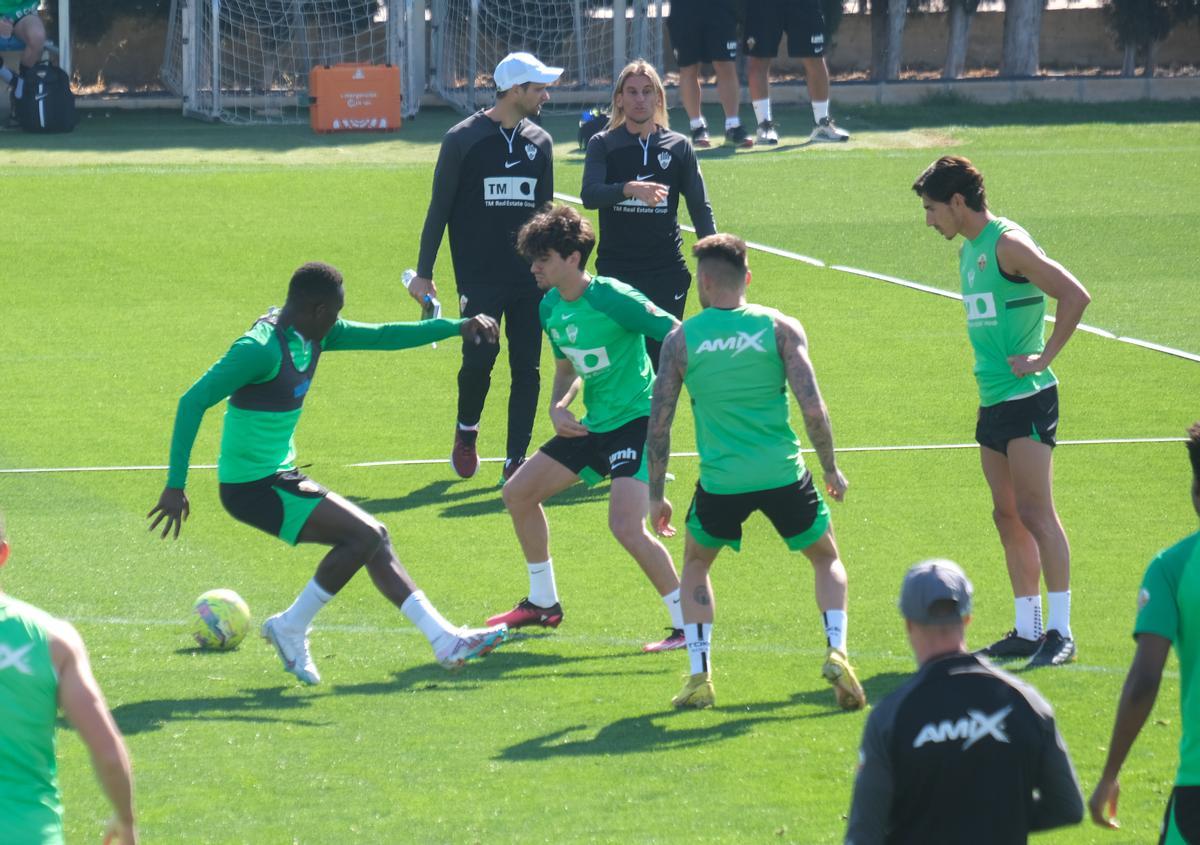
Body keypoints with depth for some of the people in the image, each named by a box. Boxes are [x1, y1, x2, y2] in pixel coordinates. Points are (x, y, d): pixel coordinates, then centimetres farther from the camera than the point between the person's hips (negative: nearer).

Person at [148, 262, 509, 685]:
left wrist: (457, 327, 5)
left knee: (373, 539, 10)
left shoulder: (314, 335, 6)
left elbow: (382, 336, 15)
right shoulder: (261, 349, -22)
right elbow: (193, 401, -23)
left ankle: (445, 639, 14)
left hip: (282, 477, 10)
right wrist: (175, 486, -25)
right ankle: (291, 627, 0)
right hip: (251, 487, -10)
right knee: (364, 536, -13)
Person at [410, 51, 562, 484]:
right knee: (479, 358, -14)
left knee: (526, 368, 0)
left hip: (529, 278, 4)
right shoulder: (463, 140, -3)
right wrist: (423, 273, -1)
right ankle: (466, 432, 14)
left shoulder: (539, 142, 11)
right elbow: (439, 209, 1)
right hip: (478, 277, -4)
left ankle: (516, 461, 6)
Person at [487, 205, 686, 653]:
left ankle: (688, 624, -12)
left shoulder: (612, 299, -20)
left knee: (626, 527, -25)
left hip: (636, 420, -9)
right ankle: (543, 603, 30)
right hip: (593, 427, 9)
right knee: (518, 493, 14)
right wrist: (557, 408, 0)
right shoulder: (551, 308, 6)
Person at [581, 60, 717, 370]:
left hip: (667, 274, 1)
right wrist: (630, 189, -32)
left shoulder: (678, 147, 7)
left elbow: (700, 208, 9)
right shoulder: (603, 145, 3)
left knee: (662, 362, -1)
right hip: (615, 272, -1)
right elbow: (589, 195, -14)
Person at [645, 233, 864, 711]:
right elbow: (813, 410, -8)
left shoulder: (681, 339, 0)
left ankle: (699, 676, 14)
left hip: (721, 481, 0)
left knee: (695, 566, 26)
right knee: (827, 560, 22)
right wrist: (831, 470, 6)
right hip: (783, 474, 0)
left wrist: (655, 495, 11)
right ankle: (835, 653, -1)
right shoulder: (780, 328, -2)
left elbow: (658, 424, 1)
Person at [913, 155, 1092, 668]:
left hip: (1026, 399, -9)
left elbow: (1075, 297, -21)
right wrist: (991, 365, 15)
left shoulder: (1007, 244, -14)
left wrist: (1042, 358, -17)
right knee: (1008, 517, 9)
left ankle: (1061, 632, -9)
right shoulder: (969, 250, 14)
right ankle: (1028, 630, 14)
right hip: (993, 400, 9)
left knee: (1035, 513, -10)